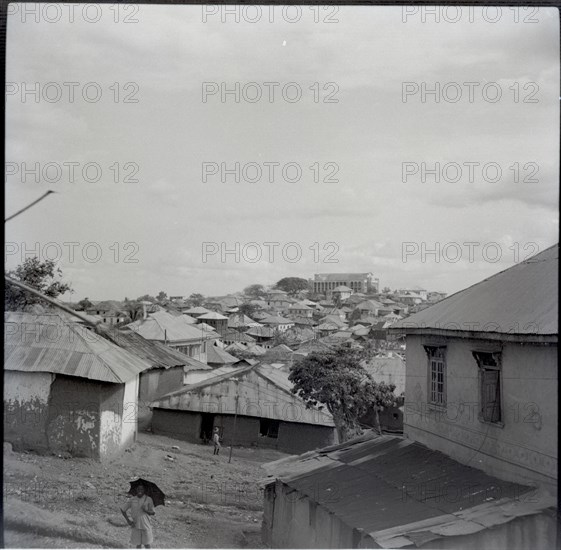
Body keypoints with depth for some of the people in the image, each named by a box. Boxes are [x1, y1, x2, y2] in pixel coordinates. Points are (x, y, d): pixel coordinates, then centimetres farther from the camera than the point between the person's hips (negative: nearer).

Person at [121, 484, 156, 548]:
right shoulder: (132, 500, 0)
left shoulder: (148, 499, -5)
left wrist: (146, 510, -24)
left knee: (147, 544, 3)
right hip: (136, 525, 2)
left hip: (146, 525, -2)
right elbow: (123, 510, 8)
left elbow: (153, 513, -3)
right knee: (138, 544, 6)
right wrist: (128, 520, 0)